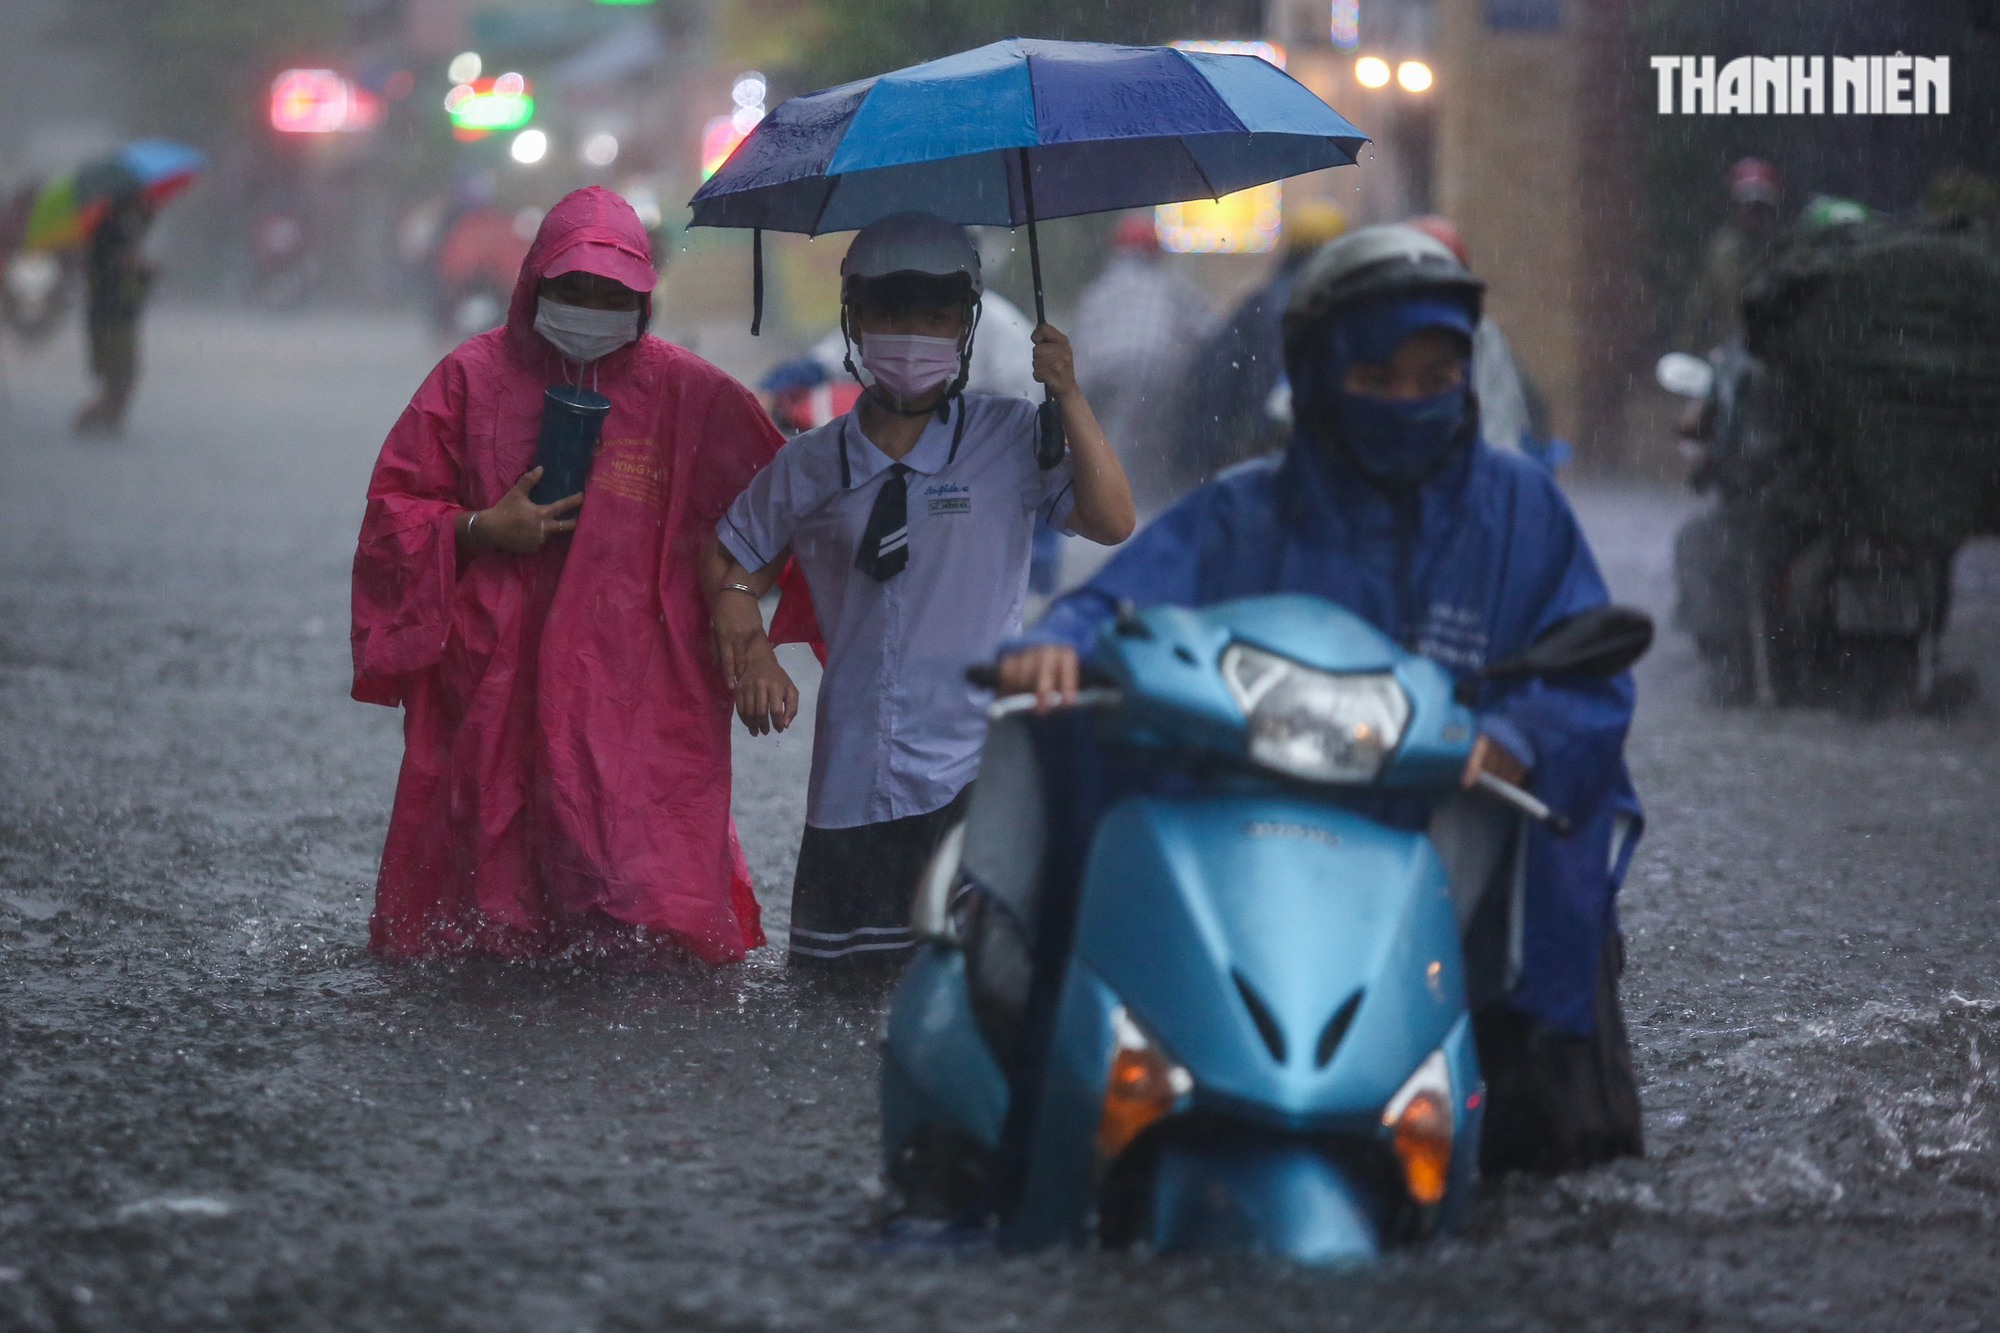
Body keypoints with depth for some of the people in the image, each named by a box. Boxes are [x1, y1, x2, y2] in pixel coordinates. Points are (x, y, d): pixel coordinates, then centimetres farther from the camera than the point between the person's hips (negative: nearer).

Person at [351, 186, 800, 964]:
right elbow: (393, 508, 10)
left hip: (636, 700, -1)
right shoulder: (473, 379, 8)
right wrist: (481, 530, -7)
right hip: (492, 691, 1)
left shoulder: (692, 396, 8)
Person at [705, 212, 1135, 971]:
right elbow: (733, 571, 20)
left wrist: (1069, 401, -15)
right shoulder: (811, 468, 9)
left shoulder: (1009, 440, 4)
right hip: (852, 786, 3)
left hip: (976, 774, -3)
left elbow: (1111, 524, -7)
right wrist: (750, 654, 2)